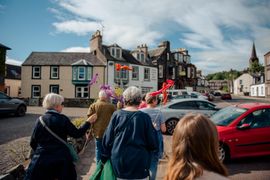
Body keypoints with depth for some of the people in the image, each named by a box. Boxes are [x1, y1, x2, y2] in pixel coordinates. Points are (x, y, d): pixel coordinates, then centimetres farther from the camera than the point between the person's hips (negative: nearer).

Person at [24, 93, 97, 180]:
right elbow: (77, 134, -6)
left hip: (42, 159, 2)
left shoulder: (40, 120, -4)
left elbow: (33, 142, 0)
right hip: (61, 158, -1)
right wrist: (88, 122, 4)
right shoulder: (63, 119, -10)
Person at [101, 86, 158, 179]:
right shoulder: (144, 117, -12)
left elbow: (107, 139, -2)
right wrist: (153, 130, 12)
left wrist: (105, 158, 11)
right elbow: (153, 144, -7)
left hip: (118, 163, 3)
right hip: (139, 164, -2)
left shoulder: (117, 115, -7)